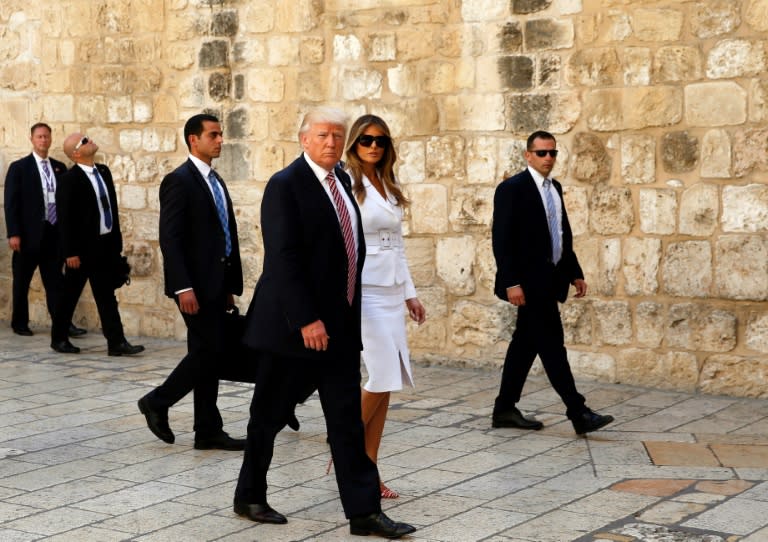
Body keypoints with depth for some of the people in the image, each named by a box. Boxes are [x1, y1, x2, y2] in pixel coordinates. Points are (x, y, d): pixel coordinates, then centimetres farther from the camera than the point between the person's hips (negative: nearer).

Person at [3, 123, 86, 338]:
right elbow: (11, 202, -5)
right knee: (22, 281, 8)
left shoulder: (59, 167, 10)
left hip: (54, 233, 3)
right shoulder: (19, 167, -1)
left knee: (54, 281, 3)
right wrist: (14, 234, -12)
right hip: (29, 234, -3)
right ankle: (19, 323, 19)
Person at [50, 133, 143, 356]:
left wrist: (117, 240, 11)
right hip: (83, 247, -6)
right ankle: (59, 339, 21)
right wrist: (70, 252, -17)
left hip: (106, 245, 6)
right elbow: (65, 218, -15)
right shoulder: (69, 180, -13)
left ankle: (116, 343, 5)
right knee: (70, 295, 7)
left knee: (107, 297, 5)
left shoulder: (103, 171, 8)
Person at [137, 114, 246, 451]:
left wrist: (230, 285, 14)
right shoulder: (179, 181, -10)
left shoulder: (216, 182, 16)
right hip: (195, 284, -8)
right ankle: (157, 402, 9)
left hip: (216, 283, 8)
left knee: (207, 354, 9)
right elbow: (170, 239, -16)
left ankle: (208, 432, 13)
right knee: (209, 351, -9)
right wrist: (183, 287, -22)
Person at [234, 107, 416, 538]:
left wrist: (350, 312, 14)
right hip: (297, 324, -7)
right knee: (270, 414, 8)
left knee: (348, 419, 4)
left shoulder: (342, 181, 11)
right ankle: (250, 497, 24)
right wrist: (306, 319, -22)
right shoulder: (285, 185, -12)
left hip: (340, 322, 7)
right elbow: (283, 258, -18)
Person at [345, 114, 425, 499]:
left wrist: (409, 293, 16)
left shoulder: (390, 189, 15)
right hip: (363, 290, -7)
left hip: (391, 291, 7)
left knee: (387, 383, 4)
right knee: (383, 377, -12)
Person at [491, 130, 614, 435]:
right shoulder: (512, 189, -10)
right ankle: (578, 413, -6)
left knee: (525, 342, 11)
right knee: (552, 344, -7)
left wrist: (575, 273, 15)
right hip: (528, 281, -8)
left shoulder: (555, 188, 14)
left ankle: (505, 409, 19)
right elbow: (502, 239, -15)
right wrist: (511, 282, -21)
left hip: (547, 280, 8)